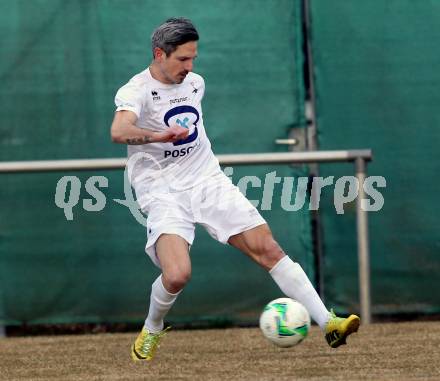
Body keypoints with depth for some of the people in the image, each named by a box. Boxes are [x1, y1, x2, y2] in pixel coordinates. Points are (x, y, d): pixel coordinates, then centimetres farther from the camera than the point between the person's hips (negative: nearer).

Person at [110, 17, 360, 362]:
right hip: (164, 195, -5)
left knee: (267, 249, -9)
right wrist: (159, 135, -51)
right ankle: (151, 331, 6)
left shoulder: (195, 83, 9)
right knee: (177, 275, -25)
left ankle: (328, 323, -9)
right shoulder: (136, 91, -13)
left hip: (208, 181, 5)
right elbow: (119, 131, -35)